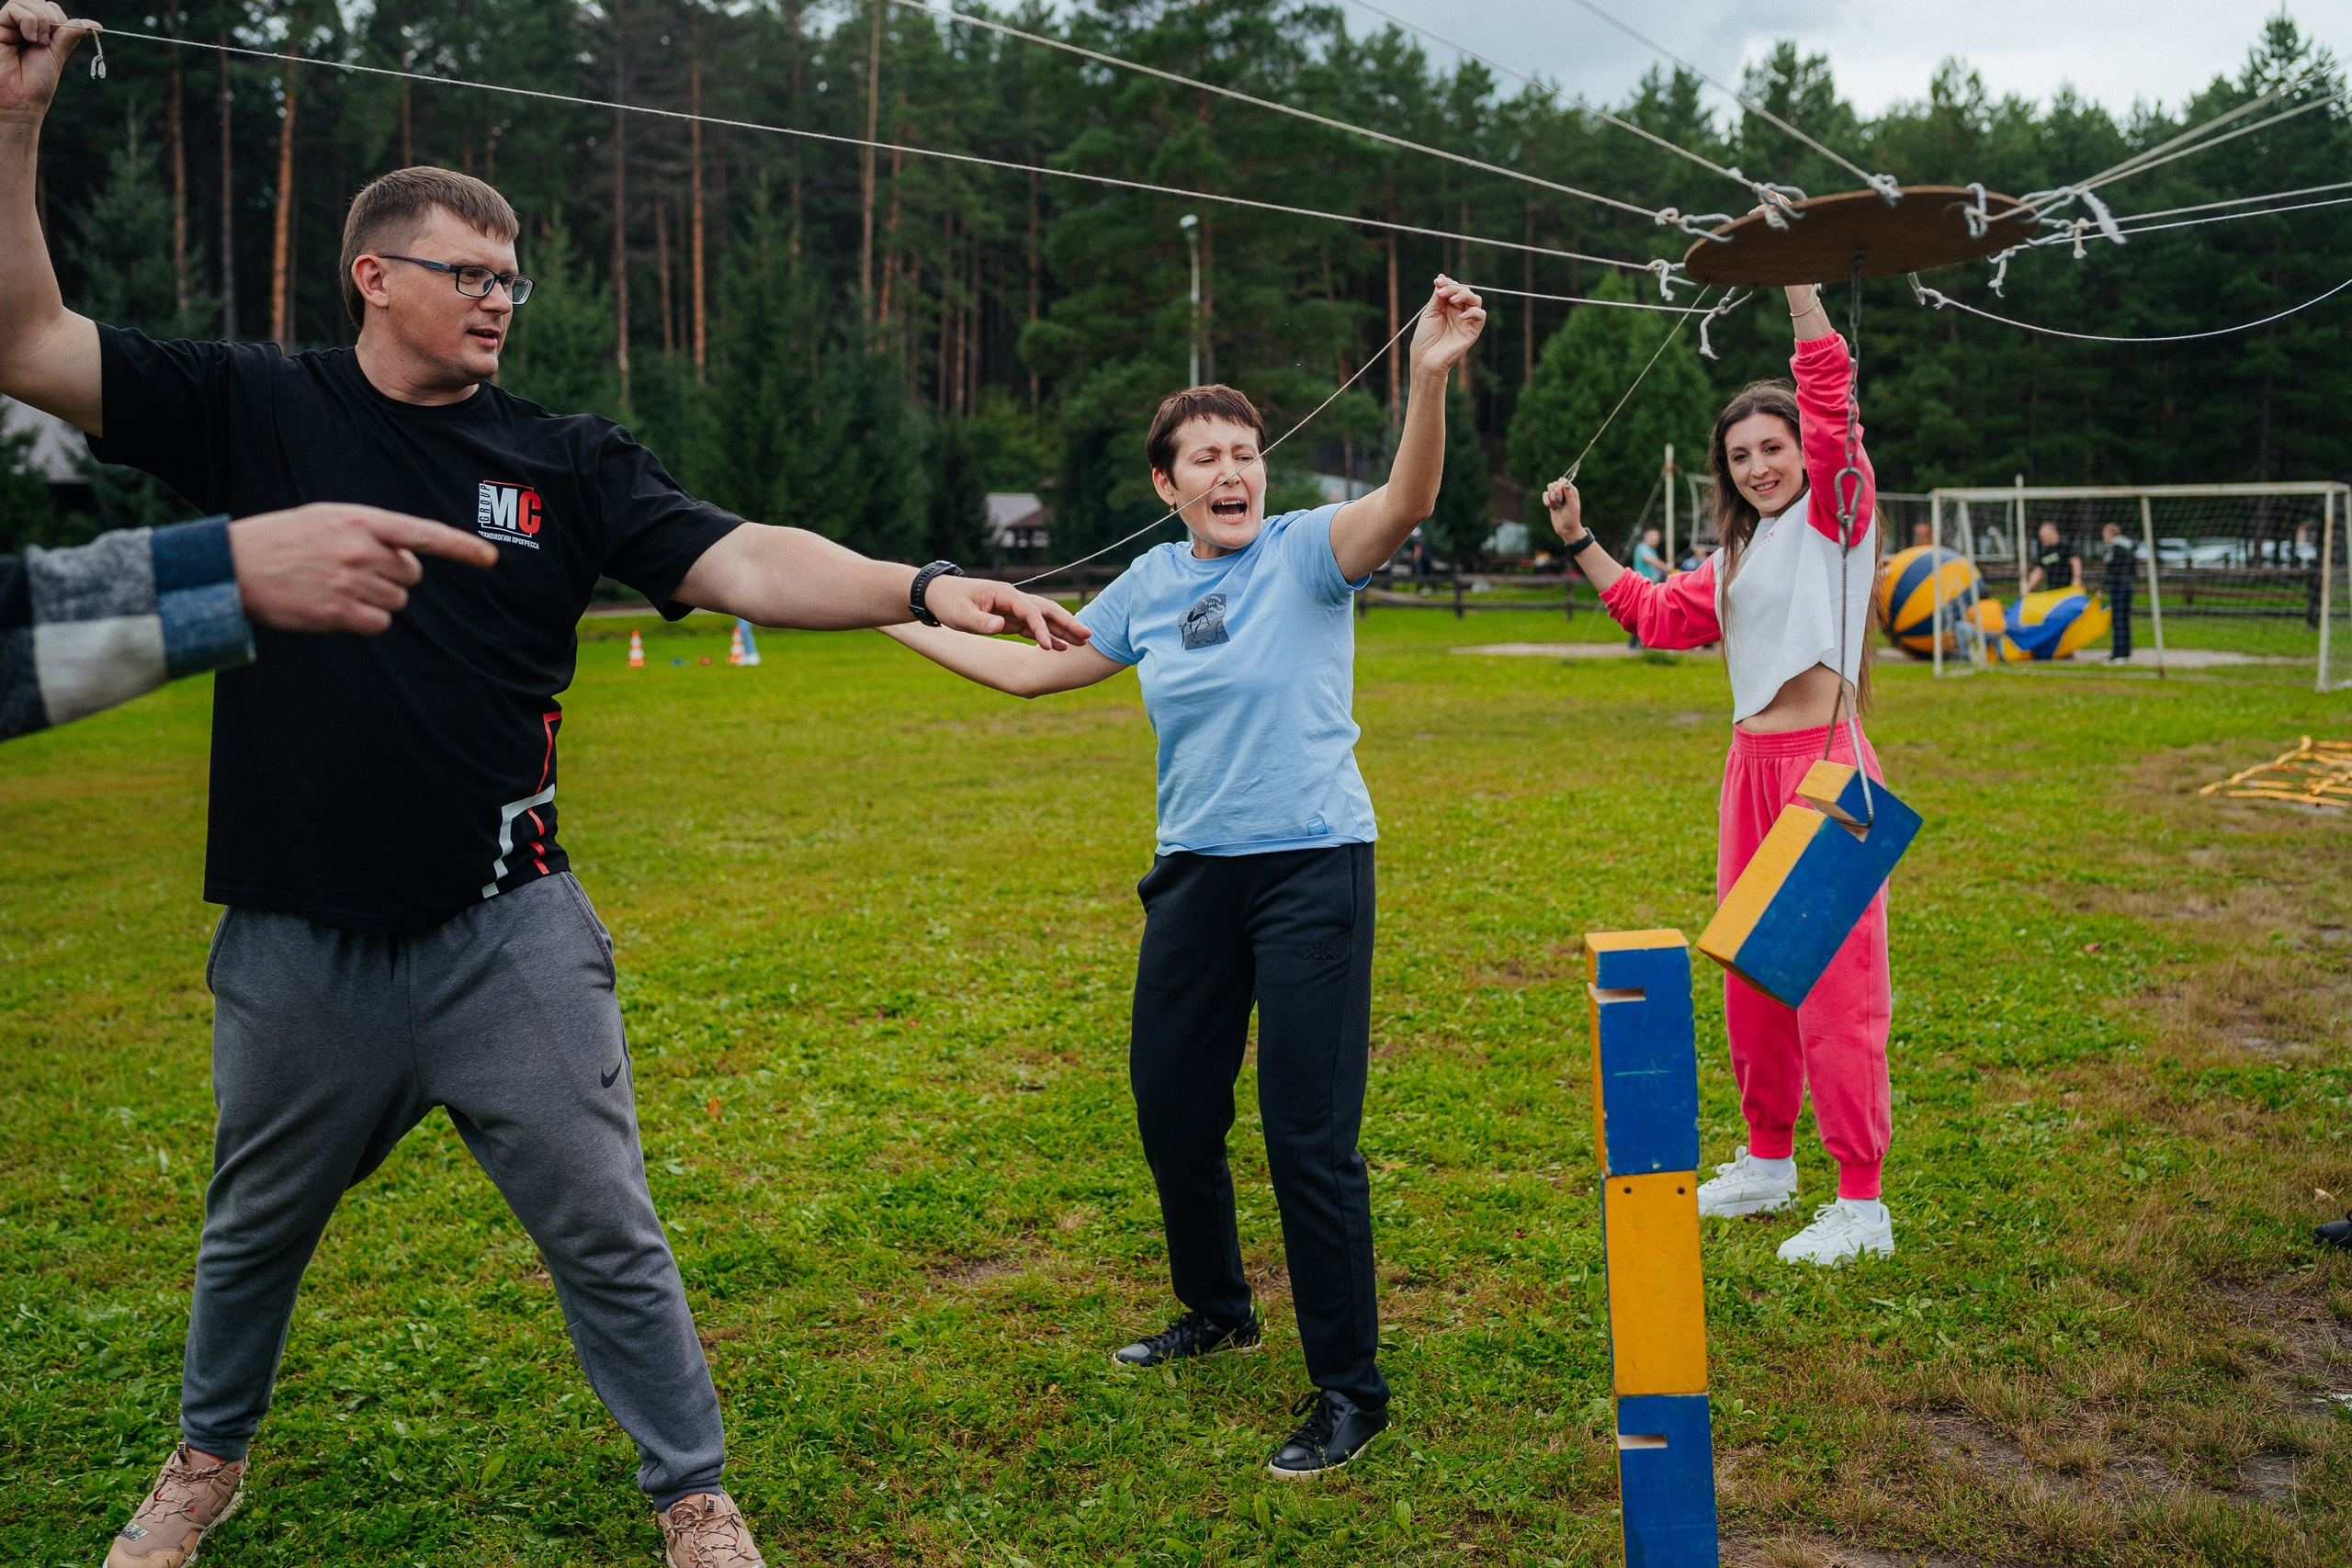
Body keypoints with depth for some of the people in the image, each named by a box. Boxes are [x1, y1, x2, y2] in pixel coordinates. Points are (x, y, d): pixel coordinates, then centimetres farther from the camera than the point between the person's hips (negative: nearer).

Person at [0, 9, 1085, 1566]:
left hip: (504, 933, -1)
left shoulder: (566, 458, 0)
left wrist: (922, 588, -26)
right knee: (255, 1225, 21)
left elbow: (737, 563, -11)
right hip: (297, 941, 1)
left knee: (606, 1231, 4)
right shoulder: (254, 411, 2)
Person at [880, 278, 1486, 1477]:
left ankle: (1349, 1391, 11)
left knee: (1309, 1139, -5)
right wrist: (900, 617, 22)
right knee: (1170, 1108, 16)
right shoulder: (1149, 585, 8)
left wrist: (1430, 380, -44)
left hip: (1313, 868, -6)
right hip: (1194, 873, 6)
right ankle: (1217, 1311, 41)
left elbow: (1406, 502, -27)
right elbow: (1032, 668, 19)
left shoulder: (1307, 554, -7)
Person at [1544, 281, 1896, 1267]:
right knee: (1752, 971, 15)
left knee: (1835, 980, -6)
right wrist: (1580, 543, 19)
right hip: (1753, 767, 8)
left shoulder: (1835, 513, -3)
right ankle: (1768, 1159, 31)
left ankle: (1861, 1203, 3)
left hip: (1826, 764, -8)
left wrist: (1797, 281, -19)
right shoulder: (1737, 556, 17)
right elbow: (1657, 617, 24)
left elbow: (1830, 394, -15)